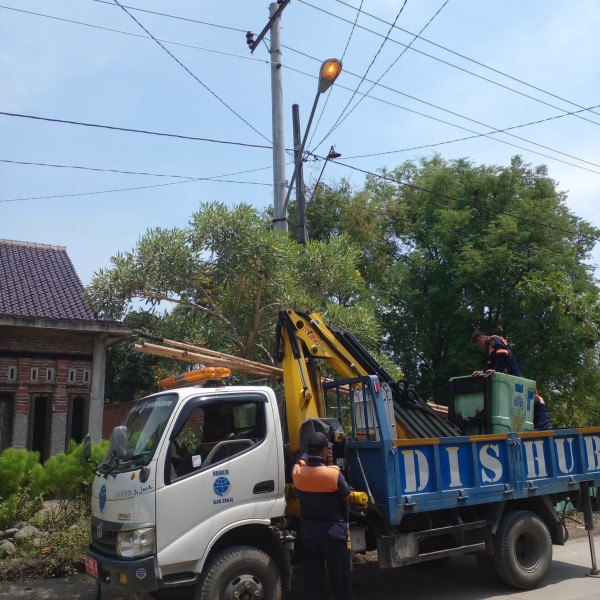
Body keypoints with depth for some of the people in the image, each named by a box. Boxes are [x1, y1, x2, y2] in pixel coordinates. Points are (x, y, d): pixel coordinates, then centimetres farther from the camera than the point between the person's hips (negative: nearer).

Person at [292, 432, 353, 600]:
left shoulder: (297, 471, -8)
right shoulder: (334, 474, -19)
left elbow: (305, 460, 16)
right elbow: (346, 496, -3)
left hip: (307, 532, 4)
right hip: (334, 532, -4)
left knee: (312, 581, 12)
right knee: (341, 580, 9)